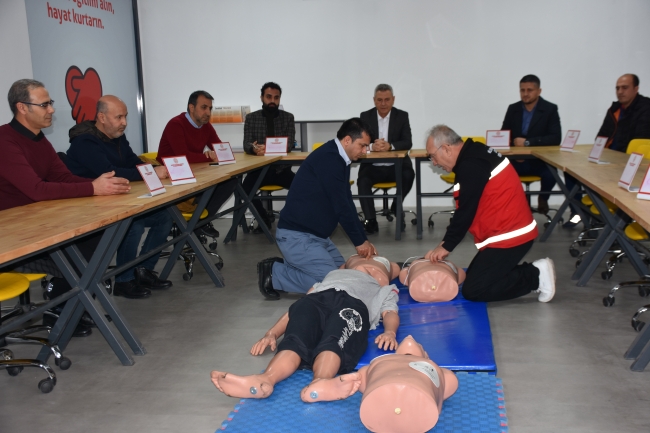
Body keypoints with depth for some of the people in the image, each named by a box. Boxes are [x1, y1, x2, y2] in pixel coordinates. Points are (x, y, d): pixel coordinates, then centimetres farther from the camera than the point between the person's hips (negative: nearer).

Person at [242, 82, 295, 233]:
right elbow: (246, 144, -4)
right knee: (245, 188, -29)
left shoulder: (288, 117, 3)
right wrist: (254, 149, -31)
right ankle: (264, 219, -2)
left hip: (281, 168, 0)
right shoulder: (251, 118, 4)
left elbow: (289, 144, -8)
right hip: (259, 169, 0)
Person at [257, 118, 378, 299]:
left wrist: (363, 239, 9)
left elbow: (346, 204, 14)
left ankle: (282, 266, 15)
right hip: (296, 235, -11)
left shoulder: (337, 159, 11)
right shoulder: (329, 159, -20)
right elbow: (340, 206, -20)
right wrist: (359, 241, -10)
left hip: (316, 234, 11)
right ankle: (274, 275, -2)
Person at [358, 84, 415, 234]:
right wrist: (372, 146, -28)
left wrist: (390, 146, -27)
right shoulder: (365, 116, 3)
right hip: (372, 166, 0)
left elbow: (408, 143, -6)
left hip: (396, 166, 0)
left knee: (408, 175, -29)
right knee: (363, 180, -29)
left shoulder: (402, 116, 3)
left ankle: (396, 208, -2)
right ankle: (371, 220, -24)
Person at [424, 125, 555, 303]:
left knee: (472, 290, -6)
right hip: (510, 230, 10)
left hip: (510, 235, -10)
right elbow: (466, 209, 13)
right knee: (474, 278, 17)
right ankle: (533, 272, 14)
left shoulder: (471, 165, -22)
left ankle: (536, 276, 0)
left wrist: (446, 245, -8)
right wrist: (447, 242, 11)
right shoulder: (472, 156, 9)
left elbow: (466, 211, -20)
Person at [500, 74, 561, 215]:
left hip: (541, 160, -2)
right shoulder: (513, 109, 8)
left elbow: (556, 138, -11)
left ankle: (543, 198, 1)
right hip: (516, 159, 2)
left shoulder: (550, 109, -1)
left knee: (550, 175, -34)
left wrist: (527, 142, -21)